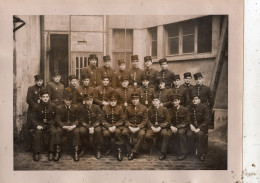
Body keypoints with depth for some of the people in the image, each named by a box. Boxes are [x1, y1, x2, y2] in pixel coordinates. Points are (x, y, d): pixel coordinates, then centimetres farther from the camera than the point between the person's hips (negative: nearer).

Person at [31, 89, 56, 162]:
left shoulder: (52, 106, 3)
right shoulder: (37, 106, 2)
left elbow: (55, 118, 12)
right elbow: (33, 118, 2)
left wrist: (51, 122, -4)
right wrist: (37, 125, -15)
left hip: (49, 124, 0)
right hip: (40, 124, 0)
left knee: (53, 131, -33)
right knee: (38, 132, -34)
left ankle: (51, 152, -23)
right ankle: (36, 153, -24)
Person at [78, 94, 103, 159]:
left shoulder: (97, 107, -4)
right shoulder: (81, 108, -3)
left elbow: (99, 120, -7)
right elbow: (81, 121, -6)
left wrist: (93, 127, -24)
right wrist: (89, 127, -22)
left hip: (95, 125, 0)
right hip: (85, 126, 0)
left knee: (98, 130, -35)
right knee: (81, 130, -33)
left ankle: (98, 150, -17)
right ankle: (84, 148, -8)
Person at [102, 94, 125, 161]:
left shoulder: (119, 108, -3)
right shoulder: (105, 108, -1)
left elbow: (122, 120, -2)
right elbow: (103, 120, 0)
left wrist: (115, 126, -18)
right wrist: (108, 127, -17)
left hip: (118, 126, -1)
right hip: (108, 126, 1)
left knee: (117, 131, -35)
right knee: (106, 133, -32)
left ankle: (119, 151, -23)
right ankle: (108, 148, -1)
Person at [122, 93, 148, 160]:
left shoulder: (143, 108, 0)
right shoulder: (128, 108, 6)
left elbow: (145, 120, -3)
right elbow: (126, 119, 7)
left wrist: (138, 128, -17)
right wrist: (130, 127, -14)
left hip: (140, 126, -2)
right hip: (130, 126, 2)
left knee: (142, 134, -35)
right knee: (124, 132, -30)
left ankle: (134, 152, -26)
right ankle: (129, 150, -13)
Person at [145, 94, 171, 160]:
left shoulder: (164, 109, -6)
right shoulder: (150, 109, 1)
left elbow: (168, 121, -6)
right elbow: (148, 120, 6)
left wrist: (160, 127, -18)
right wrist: (152, 127, -14)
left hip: (163, 127, -2)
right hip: (153, 127, 2)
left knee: (166, 134, -35)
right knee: (147, 135, -27)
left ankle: (163, 153, -22)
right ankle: (152, 149, 3)